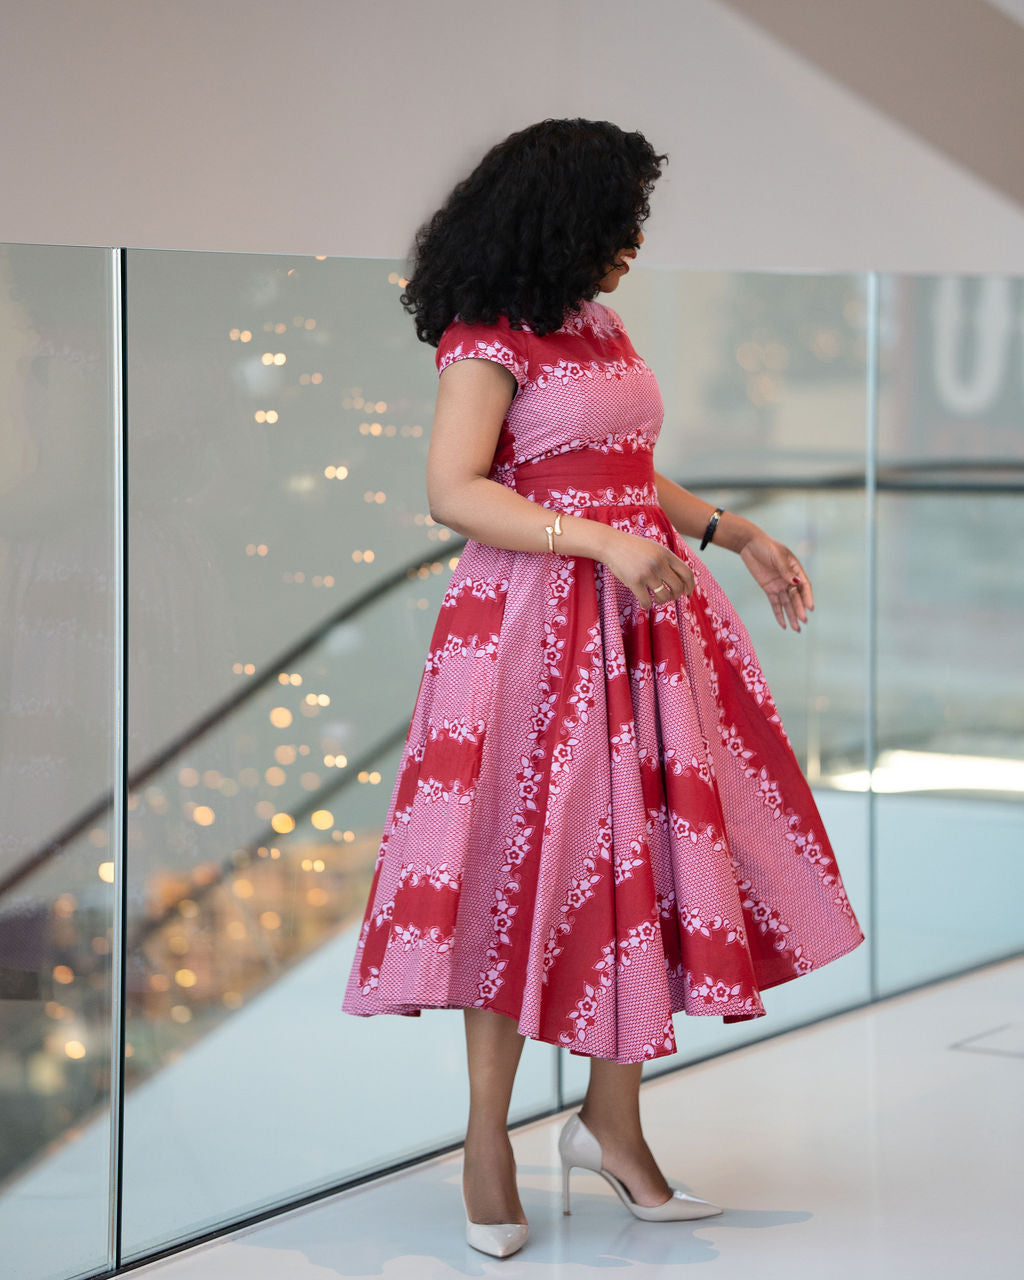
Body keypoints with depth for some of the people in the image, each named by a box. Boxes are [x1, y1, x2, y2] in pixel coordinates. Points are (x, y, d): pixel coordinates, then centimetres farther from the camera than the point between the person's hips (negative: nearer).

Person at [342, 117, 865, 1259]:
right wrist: (604, 544, -26)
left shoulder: (598, 325, 14)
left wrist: (737, 536, 18)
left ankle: (611, 1120, 17)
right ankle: (488, 1139, 12)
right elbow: (452, 492, -20)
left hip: (641, 618, 8)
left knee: (647, 855, 5)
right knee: (527, 865, -1)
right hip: (534, 622, -8)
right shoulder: (485, 340, -10)